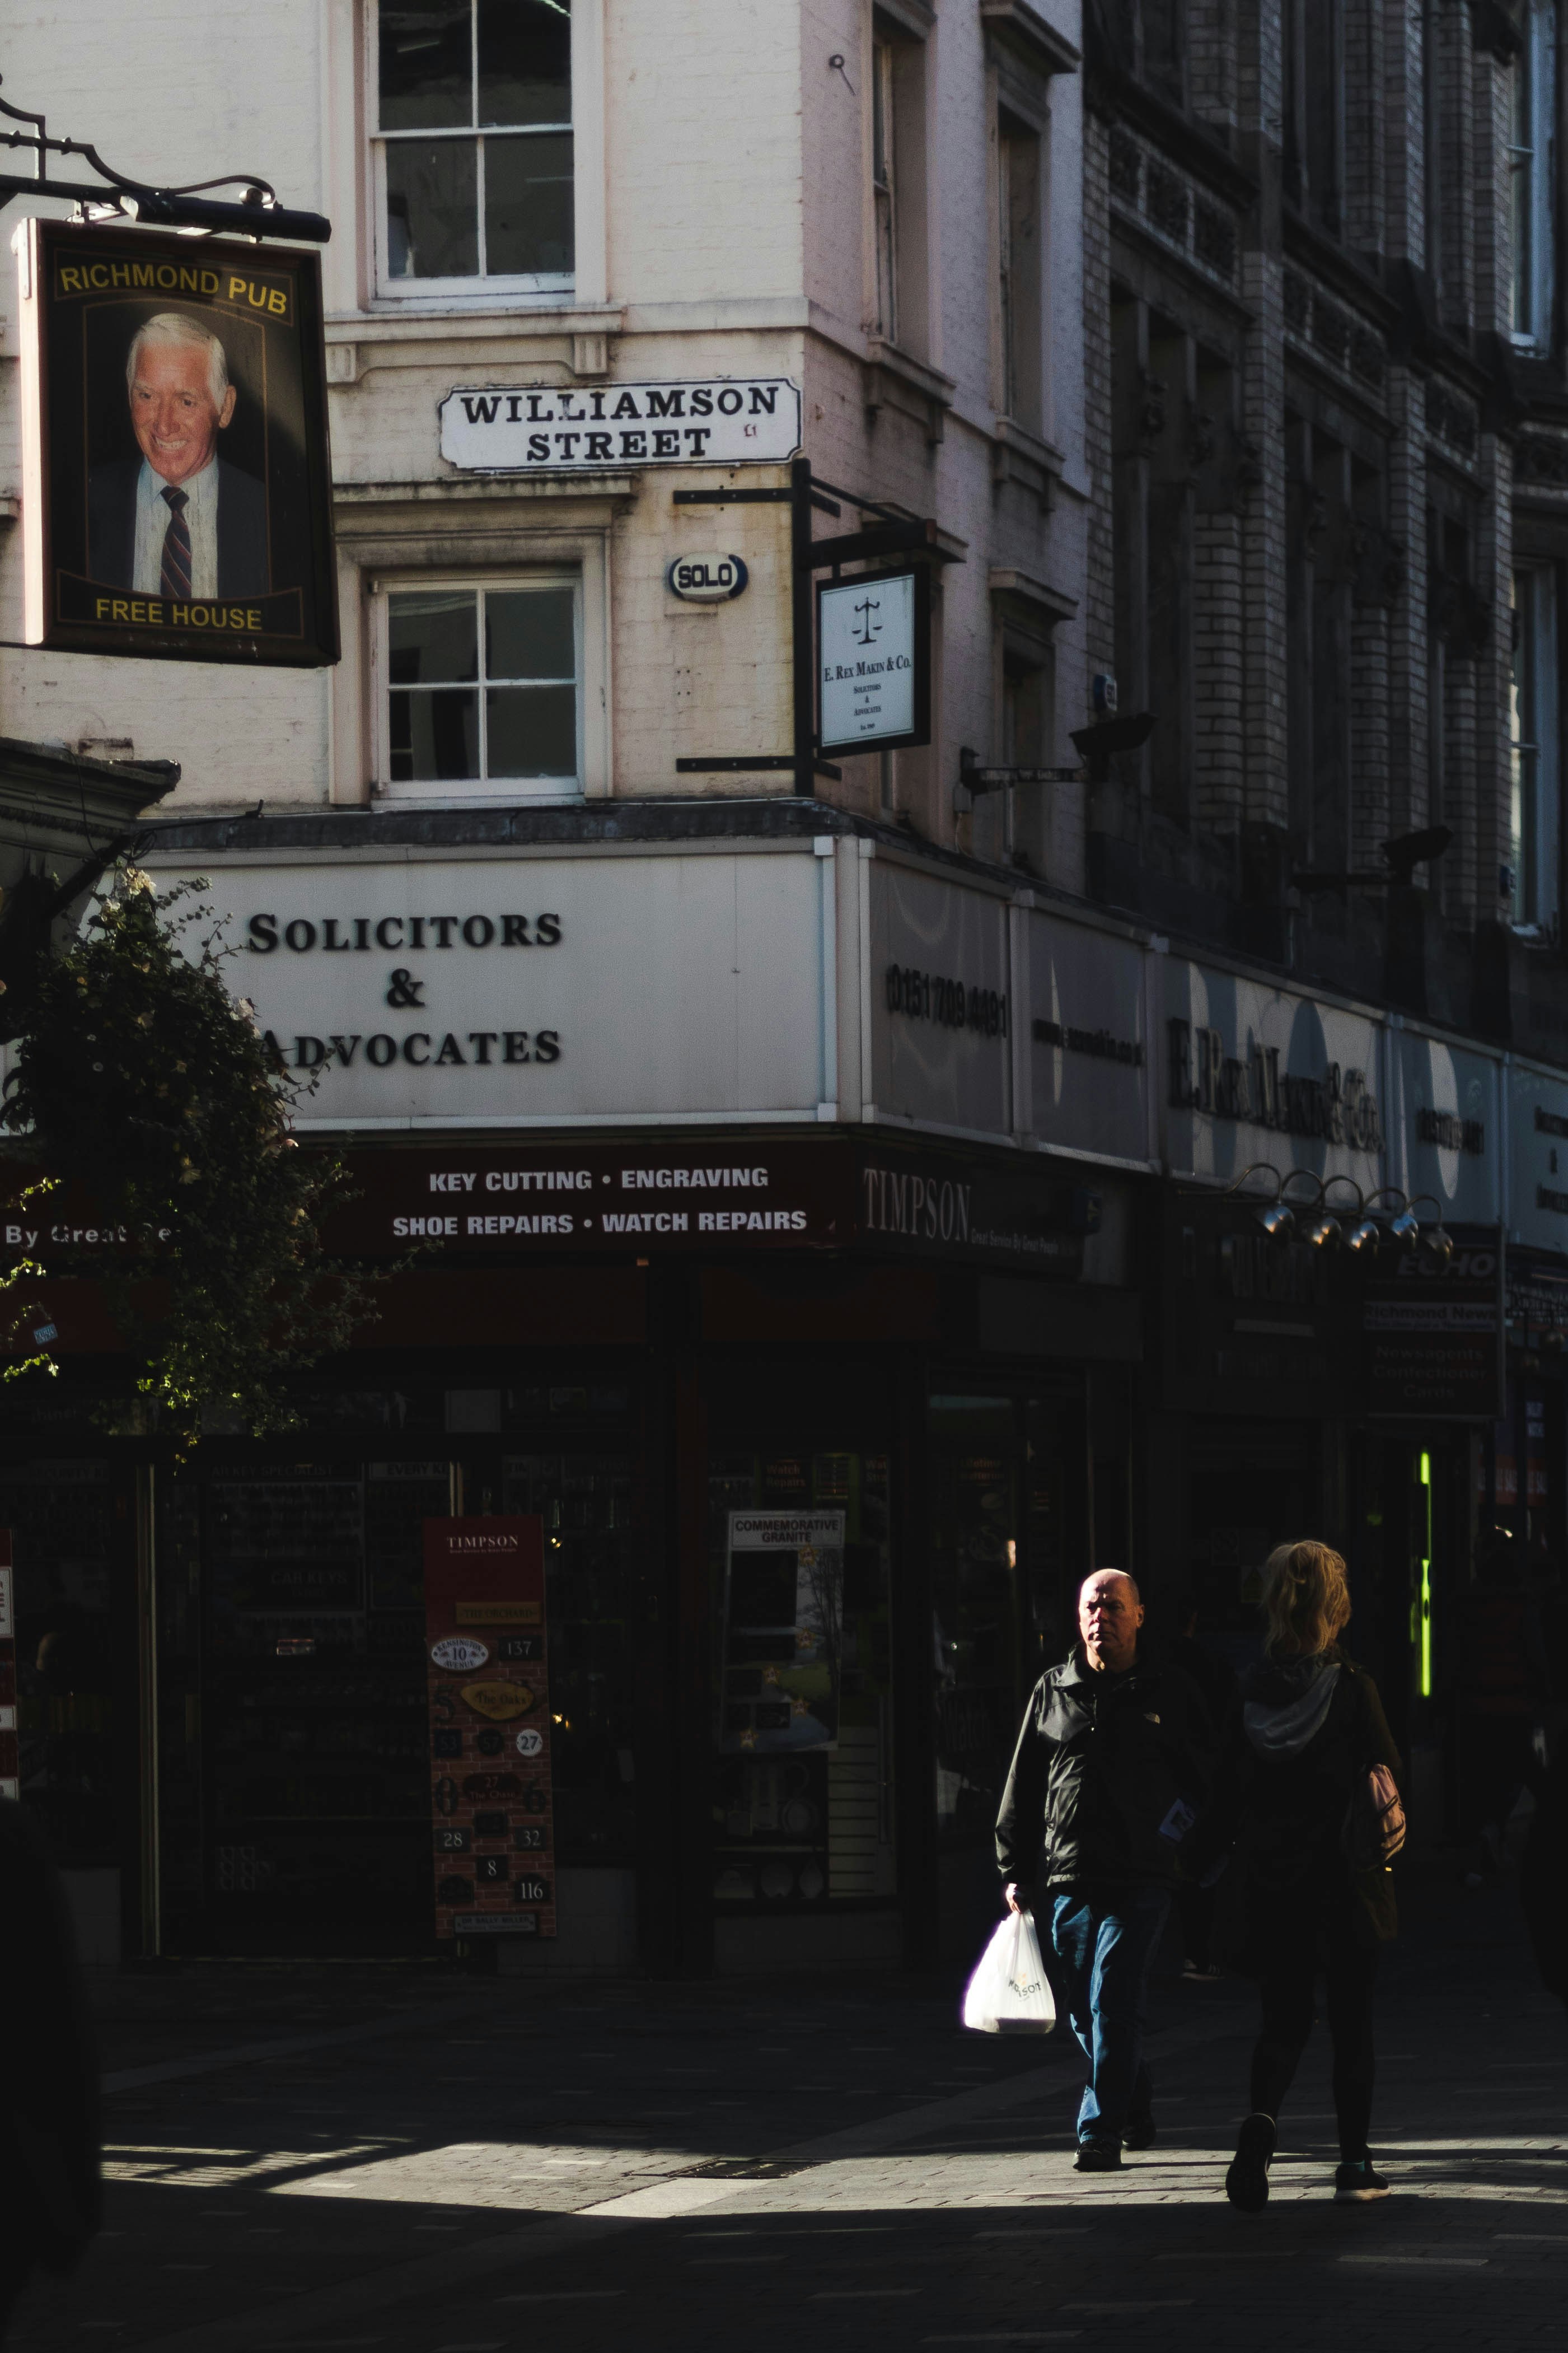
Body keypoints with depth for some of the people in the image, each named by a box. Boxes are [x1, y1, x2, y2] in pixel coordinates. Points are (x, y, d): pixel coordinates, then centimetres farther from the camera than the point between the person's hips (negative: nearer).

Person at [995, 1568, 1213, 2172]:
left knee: (1112, 2003, -13)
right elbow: (1023, 1788, 13)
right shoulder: (1052, 1692, 11)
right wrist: (1015, 1871, 9)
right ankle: (1136, 2112, 31)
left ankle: (1101, 2131, -11)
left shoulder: (1169, 1691, 5)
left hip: (1142, 1878, -4)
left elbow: (1208, 1776, 10)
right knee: (1086, 2013, 10)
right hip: (1070, 1880, 4)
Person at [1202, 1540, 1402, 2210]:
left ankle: (1259, 2120, -17)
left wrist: (1199, 1858, 14)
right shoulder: (1352, 1689, -12)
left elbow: (1228, 1797, 0)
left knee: (1284, 2019, 11)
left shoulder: (1249, 1694, -4)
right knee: (1352, 2020, 11)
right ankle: (1355, 2163, 14)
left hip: (1268, 1884, 2)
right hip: (1345, 1880, -2)